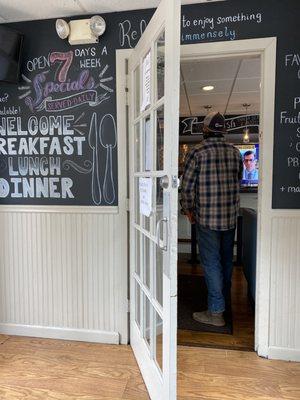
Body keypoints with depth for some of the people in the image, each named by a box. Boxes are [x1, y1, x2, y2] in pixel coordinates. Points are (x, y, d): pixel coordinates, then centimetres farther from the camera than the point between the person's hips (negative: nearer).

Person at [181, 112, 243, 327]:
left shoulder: (198, 152, -11)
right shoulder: (235, 152, 5)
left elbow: (188, 185, -11)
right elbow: (238, 181, 13)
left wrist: (189, 209, 3)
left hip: (207, 217, -5)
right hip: (231, 216, 6)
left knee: (211, 263, 2)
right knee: (227, 260, 18)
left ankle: (216, 312, 9)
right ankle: (225, 300, 36)